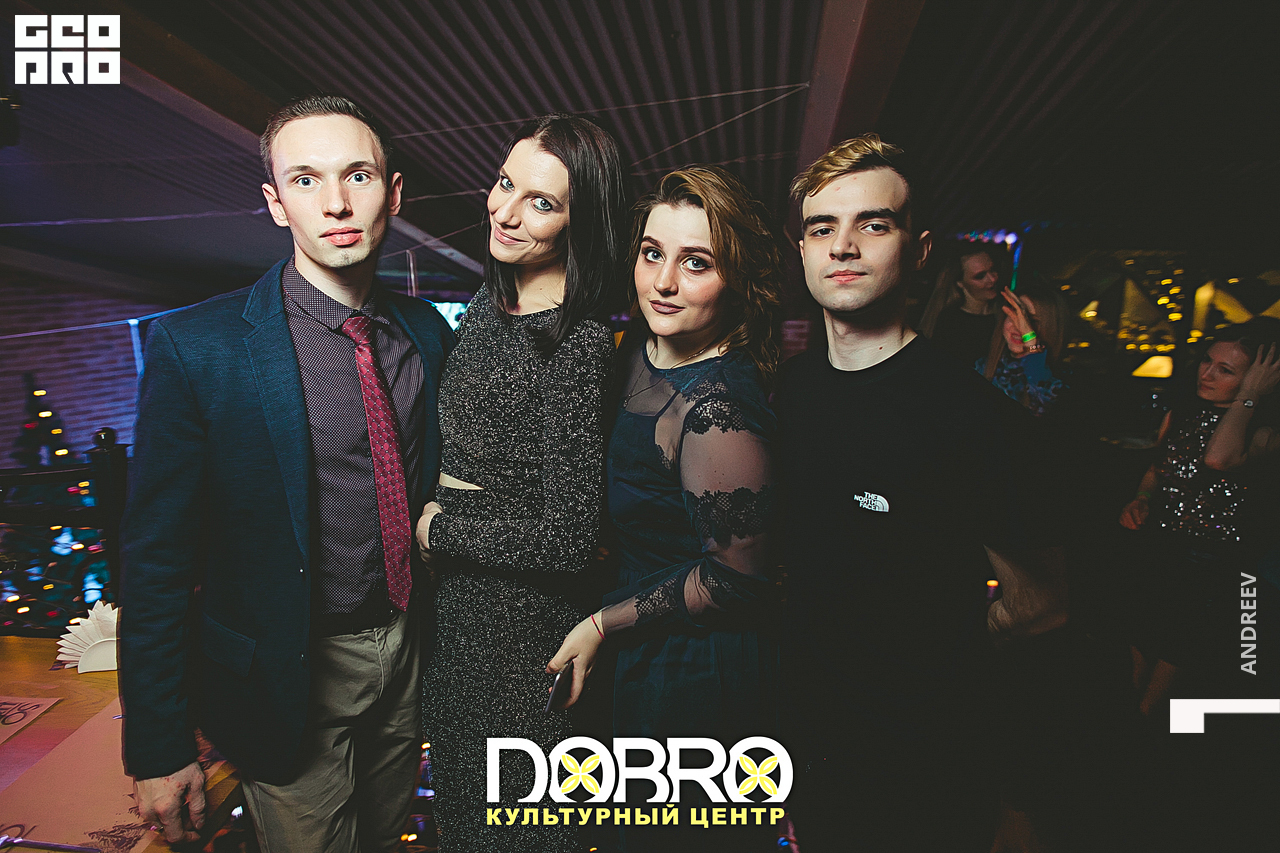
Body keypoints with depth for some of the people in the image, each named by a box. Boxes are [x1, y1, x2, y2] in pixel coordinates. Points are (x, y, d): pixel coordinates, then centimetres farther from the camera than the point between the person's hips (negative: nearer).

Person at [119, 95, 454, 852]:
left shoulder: (429, 332, -2)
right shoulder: (194, 348, -17)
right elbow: (157, 560, -13)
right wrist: (158, 751, -10)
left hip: (409, 650, 5)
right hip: (290, 679, -4)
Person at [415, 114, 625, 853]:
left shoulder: (578, 346, -25)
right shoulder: (488, 306, 0)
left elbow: (570, 537, -26)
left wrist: (438, 529, -15)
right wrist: (434, 521, 0)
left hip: (522, 625, -8)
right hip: (456, 604, 8)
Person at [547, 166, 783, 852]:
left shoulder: (718, 408, -30)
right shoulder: (638, 349, -3)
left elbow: (737, 575, -23)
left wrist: (604, 623, -14)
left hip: (694, 670, -8)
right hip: (637, 653, 8)